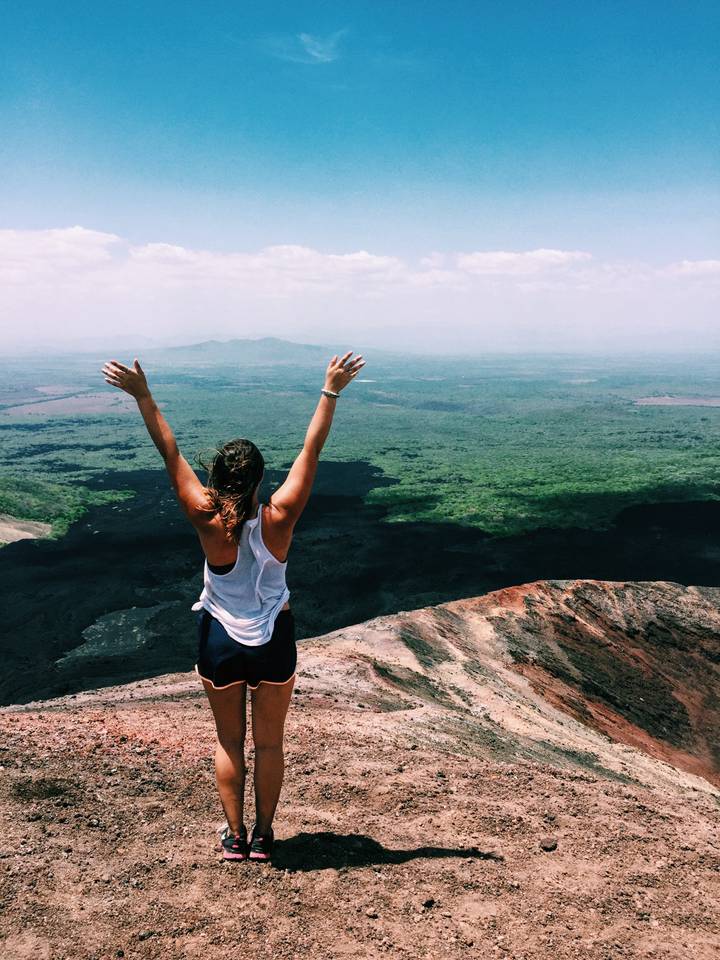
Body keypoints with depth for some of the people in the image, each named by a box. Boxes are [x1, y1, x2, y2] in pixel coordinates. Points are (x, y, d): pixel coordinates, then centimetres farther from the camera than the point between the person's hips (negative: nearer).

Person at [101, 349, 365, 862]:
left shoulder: (208, 520, -19)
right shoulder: (279, 518, -19)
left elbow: (170, 452, -16)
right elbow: (312, 451, -16)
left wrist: (143, 395, -11)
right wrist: (331, 392, -12)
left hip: (220, 641, 0)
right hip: (274, 641, 0)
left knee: (229, 741, 19)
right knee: (270, 743, 17)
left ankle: (235, 837, 30)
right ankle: (263, 836, 30)